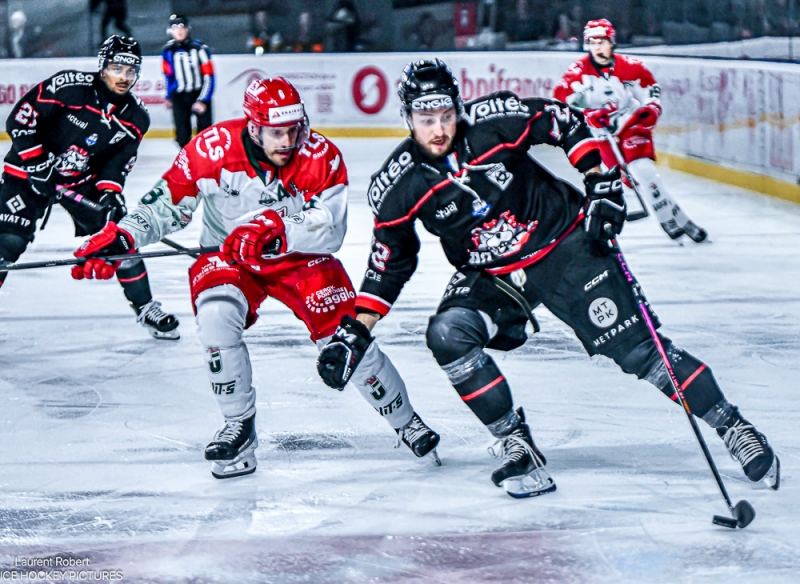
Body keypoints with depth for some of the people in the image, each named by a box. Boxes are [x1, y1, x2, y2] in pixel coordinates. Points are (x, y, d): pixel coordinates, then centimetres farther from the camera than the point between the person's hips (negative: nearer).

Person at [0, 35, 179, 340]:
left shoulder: (136, 117, -5)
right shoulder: (68, 86, -22)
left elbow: (118, 161, -1)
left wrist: (110, 192, -18)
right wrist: (37, 163, -22)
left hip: (85, 180, 5)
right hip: (31, 172, -5)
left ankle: (145, 307, 14)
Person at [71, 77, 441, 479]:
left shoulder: (322, 157, -21)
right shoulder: (212, 149, -22)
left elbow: (330, 230, -27)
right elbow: (166, 203, -12)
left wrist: (275, 231, -42)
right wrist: (119, 237, -25)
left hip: (301, 257, 0)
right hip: (228, 258, 0)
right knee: (216, 313, -30)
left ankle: (405, 421, 14)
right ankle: (239, 426, -11)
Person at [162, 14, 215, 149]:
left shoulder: (200, 49, -13)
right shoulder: (168, 50, 1)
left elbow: (209, 77, -12)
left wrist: (203, 101, -17)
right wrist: (168, 96, 23)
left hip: (200, 92, -3)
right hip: (179, 96, 3)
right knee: (182, 133, 0)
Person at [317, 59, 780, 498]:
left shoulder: (494, 120, -19)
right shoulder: (397, 186, -12)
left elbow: (567, 122, -4)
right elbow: (390, 263, 0)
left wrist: (603, 185, -11)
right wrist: (355, 331, -7)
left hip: (564, 244, -2)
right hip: (490, 277, 3)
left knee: (634, 348, -8)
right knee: (447, 335, -24)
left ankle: (731, 426, 6)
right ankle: (519, 449, -13)